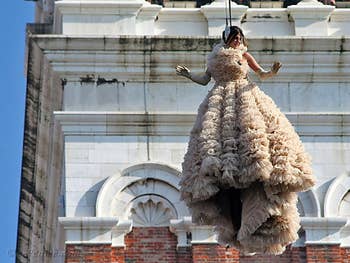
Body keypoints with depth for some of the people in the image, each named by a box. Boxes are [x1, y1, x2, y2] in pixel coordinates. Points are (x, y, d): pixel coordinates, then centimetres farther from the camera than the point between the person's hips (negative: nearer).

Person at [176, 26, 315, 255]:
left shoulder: (244, 55, 12)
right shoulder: (216, 57, 15)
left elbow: (262, 74, 13)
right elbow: (204, 79, 20)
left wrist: (272, 72, -7)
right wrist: (188, 75, 7)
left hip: (244, 101, -1)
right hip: (220, 104, 1)